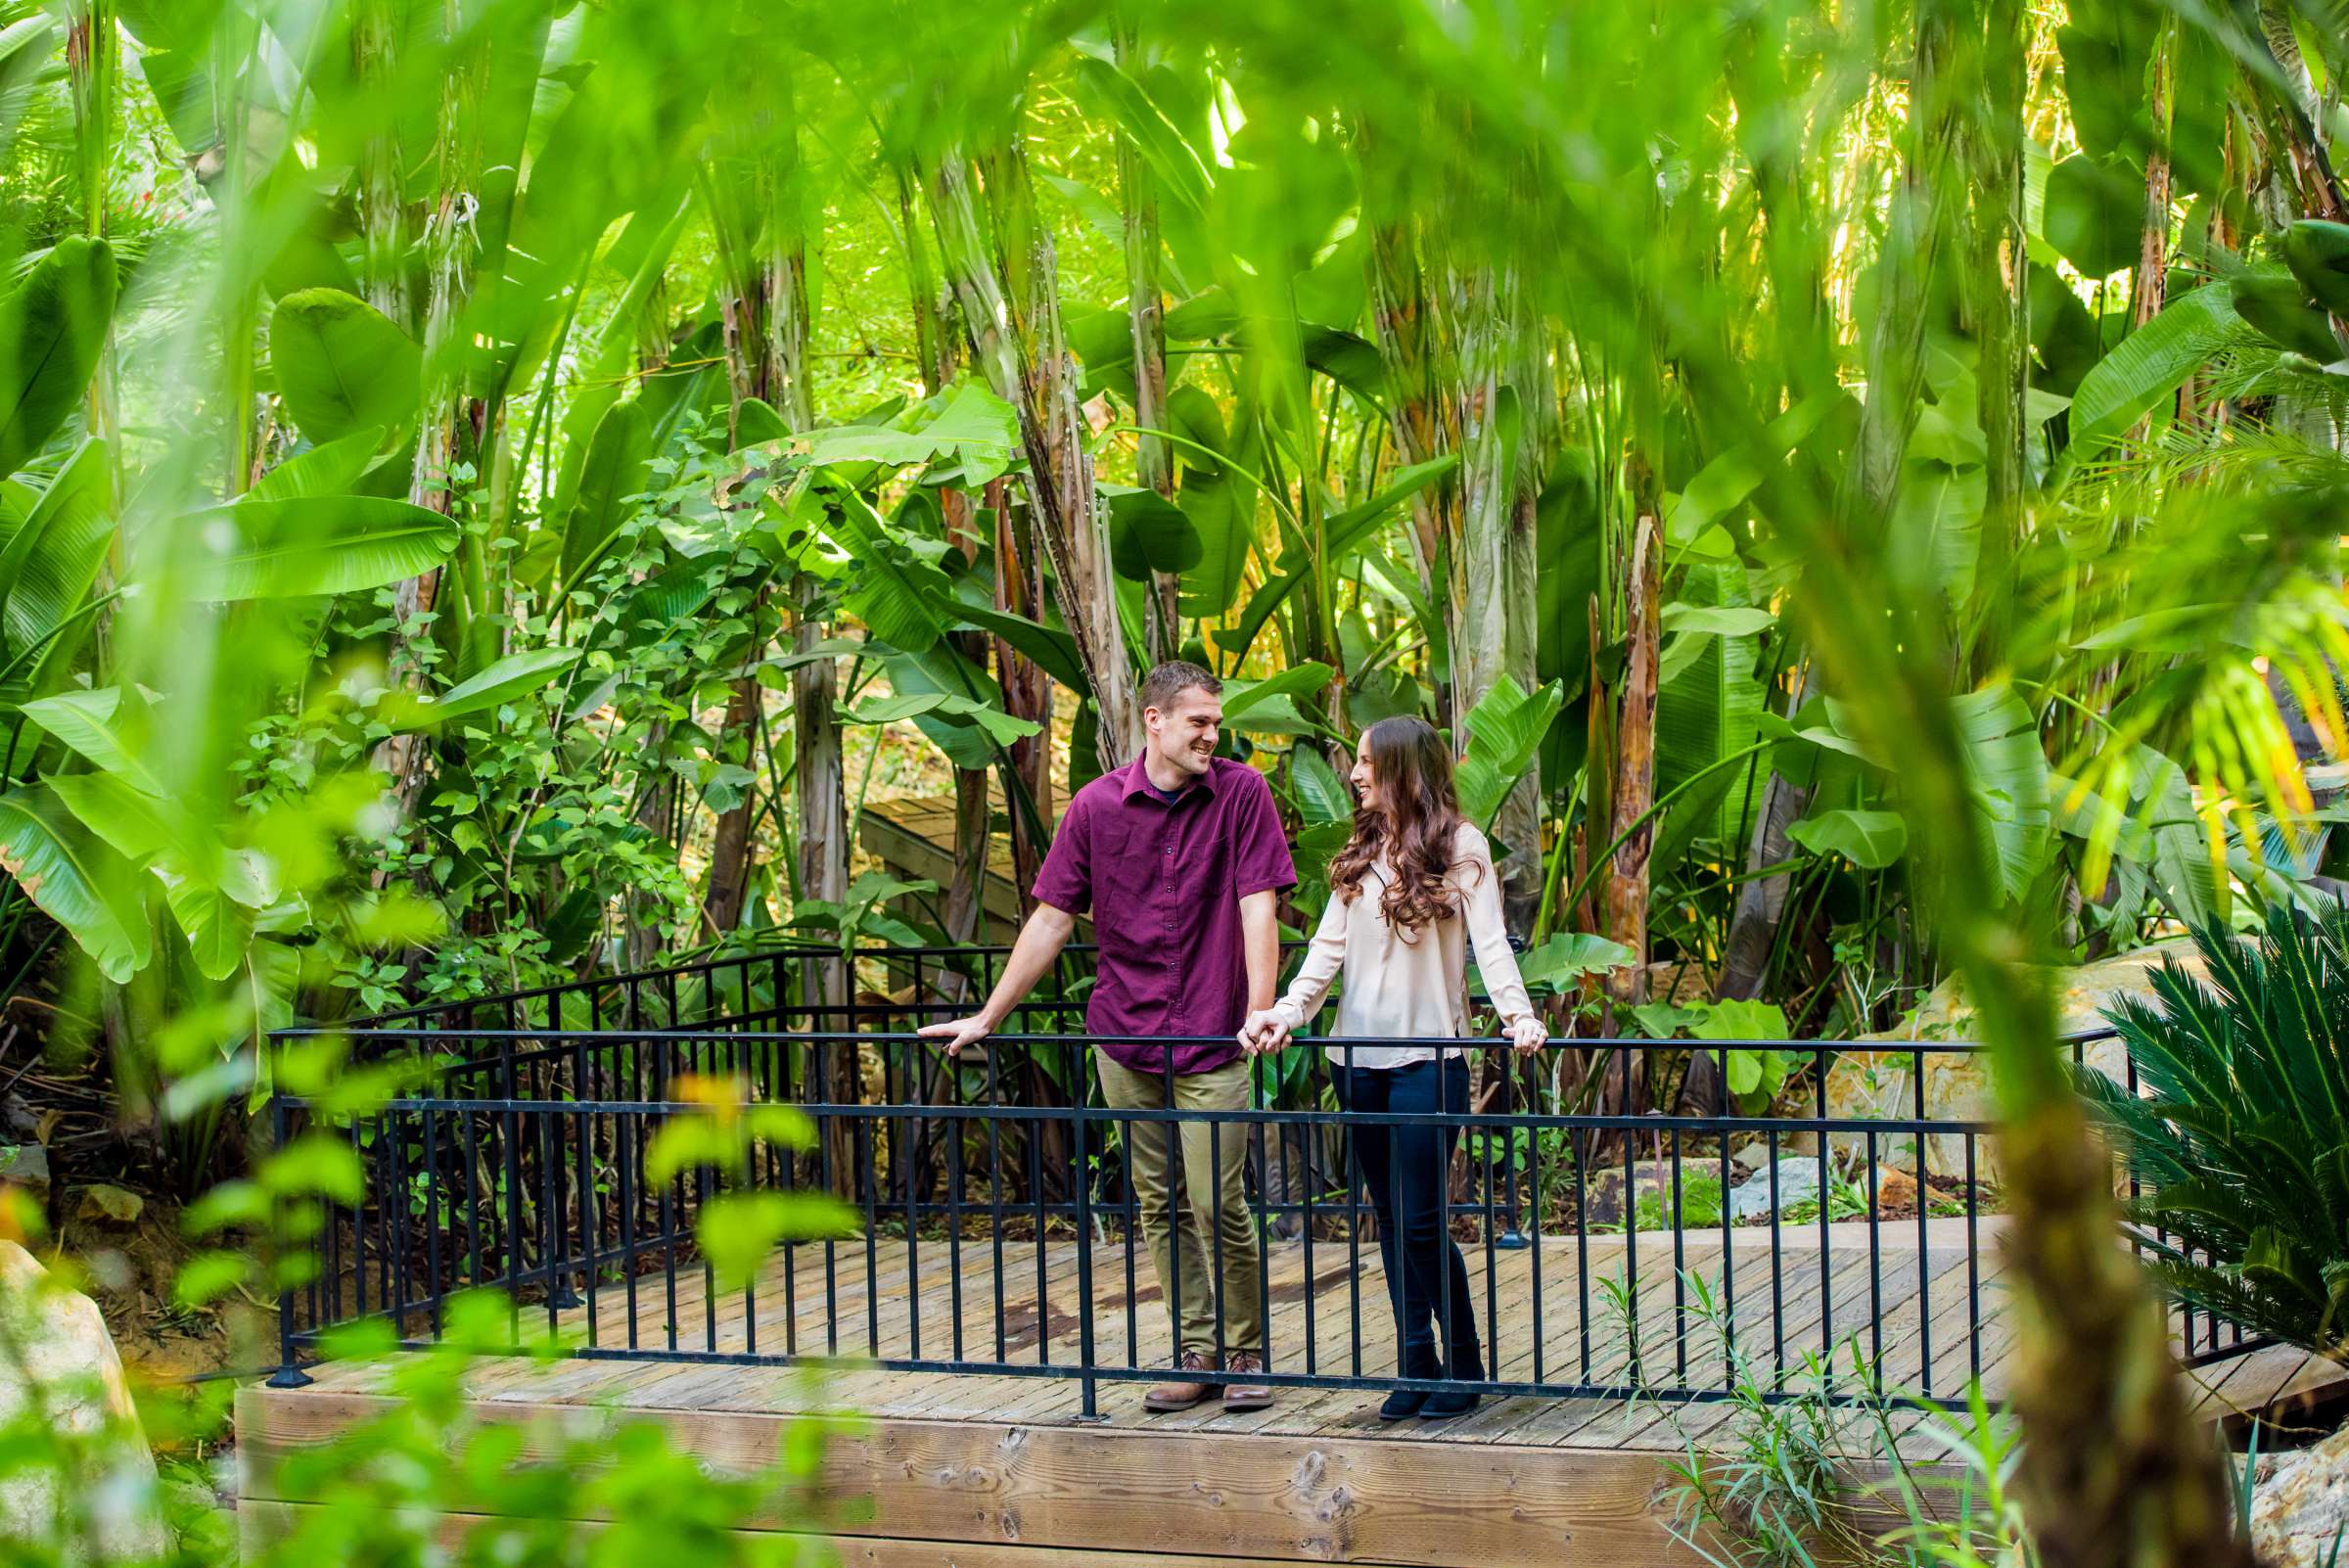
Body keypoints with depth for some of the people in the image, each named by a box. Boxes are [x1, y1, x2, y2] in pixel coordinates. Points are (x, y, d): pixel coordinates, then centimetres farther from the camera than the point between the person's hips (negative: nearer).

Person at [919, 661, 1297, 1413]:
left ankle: (1246, 1353, 9)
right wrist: (986, 1018, 5)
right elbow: (1052, 920, 6)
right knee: (1160, 1207, 8)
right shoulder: (1097, 806, 1)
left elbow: (1258, 907, -8)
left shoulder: (1241, 792, -4)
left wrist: (1263, 1011, -20)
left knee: (1219, 1205, -6)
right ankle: (1197, 1352, 17)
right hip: (1124, 1035, 3)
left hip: (1211, 1041, -3)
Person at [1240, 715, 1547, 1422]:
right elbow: (1330, 946, 9)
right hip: (1358, 1057, 6)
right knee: (1390, 1218, 7)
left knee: (1421, 1221, -8)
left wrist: (1517, 1013, -25)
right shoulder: (1361, 853, 13)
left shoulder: (1460, 848, -2)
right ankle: (1416, 1365, 12)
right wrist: (1288, 1011, -6)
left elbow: (1489, 940, -10)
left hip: (1427, 1057, -6)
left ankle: (1464, 1369, 4)